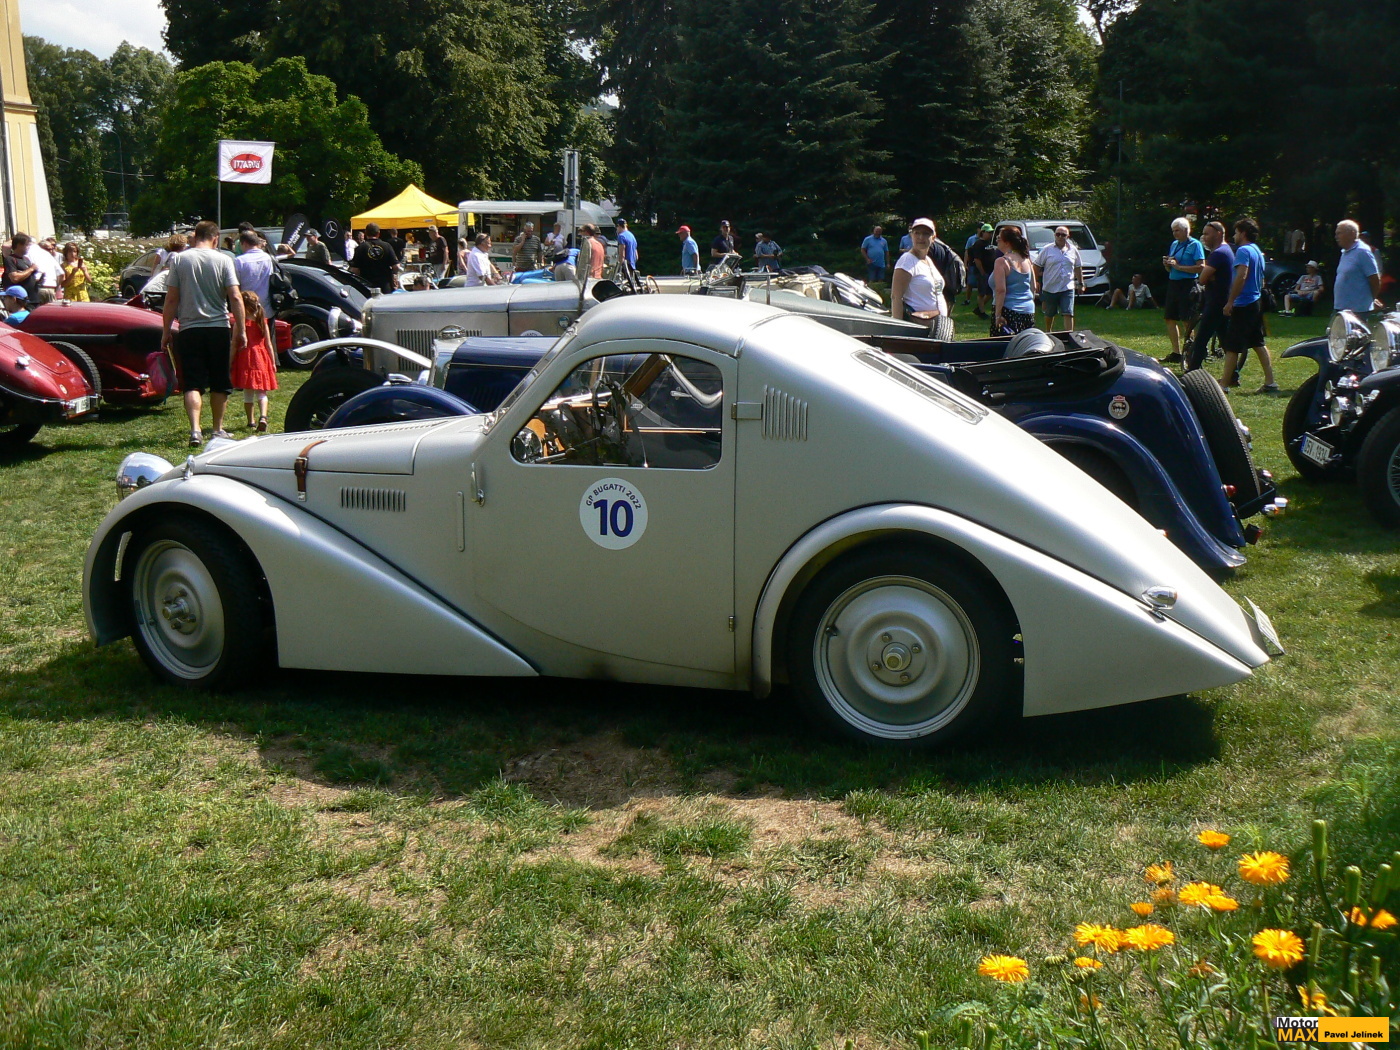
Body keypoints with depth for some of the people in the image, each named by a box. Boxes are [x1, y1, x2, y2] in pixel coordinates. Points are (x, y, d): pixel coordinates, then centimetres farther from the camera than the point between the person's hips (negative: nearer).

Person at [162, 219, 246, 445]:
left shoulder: (179, 260, 0)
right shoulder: (223, 260, -2)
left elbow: (171, 299, -1)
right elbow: (235, 298, -7)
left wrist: (166, 331, 6)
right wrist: (241, 330, -2)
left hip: (189, 330, 0)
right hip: (219, 328, 0)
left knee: (192, 384, -1)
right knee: (219, 384, 13)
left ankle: (195, 430, -17)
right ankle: (218, 430, 22)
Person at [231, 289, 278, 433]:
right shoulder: (263, 322, 2)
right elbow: (268, 344, 3)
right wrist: (273, 362, 8)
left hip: (245, 358, -1)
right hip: (262, 358, 2)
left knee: (247, 394, 10)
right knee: (261, 393, 4)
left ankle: (250, 422, 16)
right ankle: (263, 417, -19)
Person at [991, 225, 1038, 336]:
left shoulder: (1002, 262, -11)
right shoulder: (1026, 260, 11)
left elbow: (1001, 290, -18)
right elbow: (1033, 287, 16)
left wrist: (998, 315, -18)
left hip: (1008, 311, -7)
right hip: (1028, 311, 7)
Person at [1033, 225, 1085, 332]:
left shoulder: (1073, 250, 7)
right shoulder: (1047, 250, -1)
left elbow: (1078, 268, 18)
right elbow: (1037, 266, 2)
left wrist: (1081, 284, 19)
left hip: (1067, 288, 1)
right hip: (1050, 288, -1)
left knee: (1068, 313, -11)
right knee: (1049, 314, 14)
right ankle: (1048, 332, 35)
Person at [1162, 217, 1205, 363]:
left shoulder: (1195, 245, -8)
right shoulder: (1174, 244, 15)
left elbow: (1201, 267, -17)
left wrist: (1179, 266, -19)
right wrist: (1167, 264, -1)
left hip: (1188, 286, -8)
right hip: (1173, 284, 8)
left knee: (1187, 321, -6)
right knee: (1170, 319, 8)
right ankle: (1176, 352, 16)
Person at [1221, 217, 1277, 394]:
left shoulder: (1243, 250, -13)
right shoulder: (1258, 251, 17)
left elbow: (1241, 276, -25)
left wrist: (1230, 302, -23)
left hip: (1243, 305, -10)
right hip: (1256, 303, 10)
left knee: (1232, 347, -6)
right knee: (1259, 344, 12)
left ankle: (1224, 384, -5)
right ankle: (1270, 383, 11)